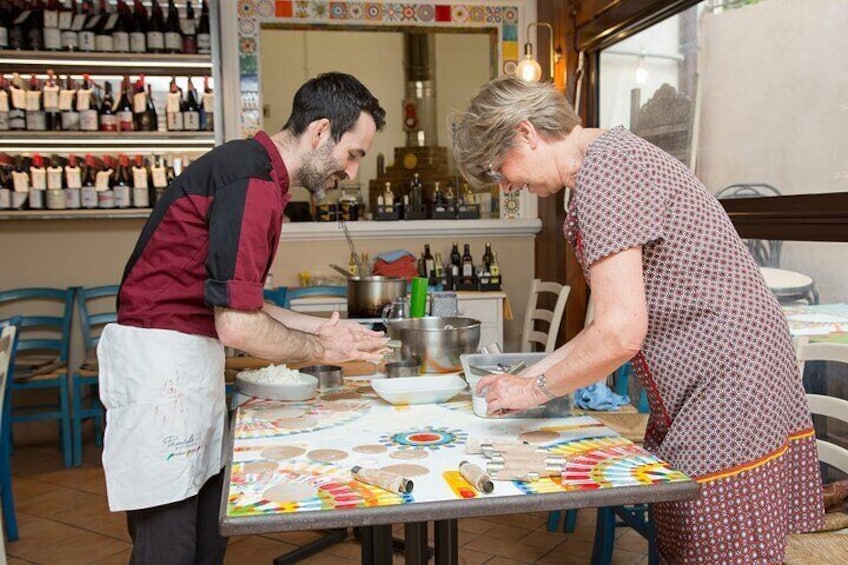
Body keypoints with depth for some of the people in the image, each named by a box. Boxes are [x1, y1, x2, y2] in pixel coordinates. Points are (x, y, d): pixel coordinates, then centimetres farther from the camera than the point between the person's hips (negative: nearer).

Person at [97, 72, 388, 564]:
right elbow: (237, 326, -23)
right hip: (161, 360, -10)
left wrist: (318, 328, 10)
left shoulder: (259, 171, 12)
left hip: (192, 357, 10)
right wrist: (323, 351, -9)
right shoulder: (253, 181, -20)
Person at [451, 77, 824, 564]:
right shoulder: (616, 154, 16)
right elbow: (622, 319, 16)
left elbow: (622, 332, -23)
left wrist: (535, 389, -7)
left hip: (728, 392, -10)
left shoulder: (604, 171, -17)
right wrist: (527, 376, 14)